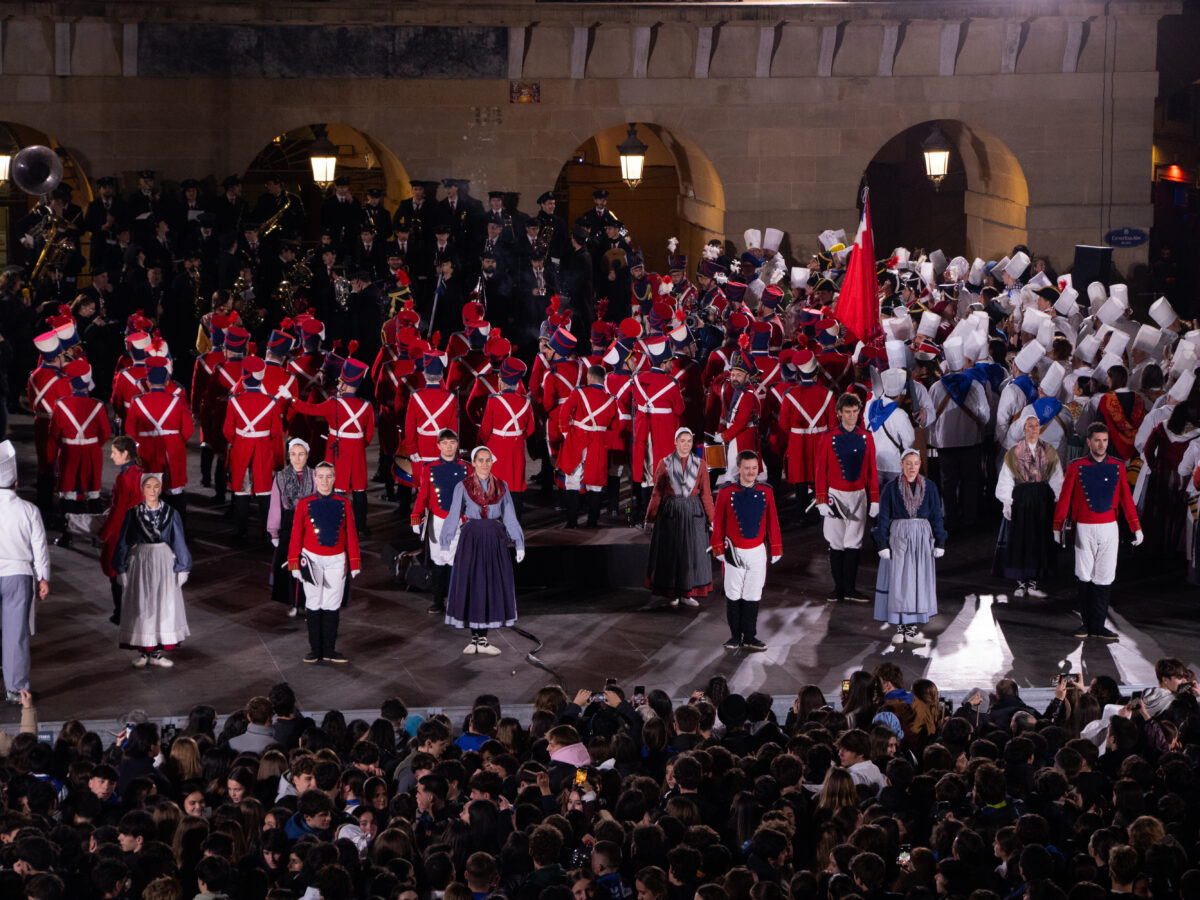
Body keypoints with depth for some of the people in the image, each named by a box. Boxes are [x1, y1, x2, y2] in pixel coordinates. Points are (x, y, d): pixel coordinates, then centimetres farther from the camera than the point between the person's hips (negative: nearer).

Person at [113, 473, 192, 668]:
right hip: (141, 562, -1)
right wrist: (122, 569, 2)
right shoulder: (133, 514, 0)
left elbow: (179, 543, 6)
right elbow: (123, 543, 4)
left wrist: (181, 568, 3)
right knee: (141, 607, 0)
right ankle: (143, 652, 8)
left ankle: (159, 652, 9)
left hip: (164, 563, 1)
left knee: (165, 606, 1)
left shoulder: (171, 513, 2)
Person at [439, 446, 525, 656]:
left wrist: (519, 544, 1)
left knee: (492, 588, 0)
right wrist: (445, 545, -5)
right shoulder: (463, 487, 0)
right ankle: (476, 638, 8)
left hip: (495, 540, 2)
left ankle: (481, 639, 6)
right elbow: (453, 516, -1)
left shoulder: (501, 487, 6)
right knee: (471, 587, -1)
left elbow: (510, 517, 6)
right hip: (471, 539, -2)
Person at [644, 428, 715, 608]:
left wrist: (711, 518, 2)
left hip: (693, 512, 1)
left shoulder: (700, 464, 4)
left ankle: (687, 593, 9)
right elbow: (657, 492, 2)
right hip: (670, 512, -1)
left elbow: (706, 492, 5)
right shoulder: (665, 464, 0)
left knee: (692, 552, 1)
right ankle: (673, 593, 13)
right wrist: (650, 518, 1)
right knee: (670, 552, 2)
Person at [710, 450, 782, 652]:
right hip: (734, 552, -2)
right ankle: (735, 636, 16)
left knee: (753, 597, 6)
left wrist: (776, 549, 7)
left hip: (757, 552, 2)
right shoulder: (726, 493, -5)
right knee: (733, 596, 4)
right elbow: (719, 522, -1)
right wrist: (718, 549, -2)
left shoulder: (766, 493, 2)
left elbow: (772, 522, 7)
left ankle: (749, 637, 14)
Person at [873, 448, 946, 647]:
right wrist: (883, 545, -5)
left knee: (919, 582, 1)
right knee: (898, 582, -3)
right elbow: (883, 518, 1)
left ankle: (913, 628, 7)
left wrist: (939, 543, 4)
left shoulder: (929, 487, 6)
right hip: (898, 538, -2)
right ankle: (900, 627, 4)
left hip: (922, 539, 2)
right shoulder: (891, 488, 0)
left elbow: (936, 516, 9)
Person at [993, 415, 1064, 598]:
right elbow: (1006, 480, 0)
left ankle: (1033, 582, 10)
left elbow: (1056, 480, 8)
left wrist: (1058, 501, 0)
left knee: (1039, 540, 2)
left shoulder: (1049, 452, 7)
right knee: (1019, 540, -2)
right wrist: (1007, 502, -8)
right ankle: (1021, 583, 6)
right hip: (1021, 498, -2)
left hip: (1043, 499, 2)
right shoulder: (1014, 453, 2)